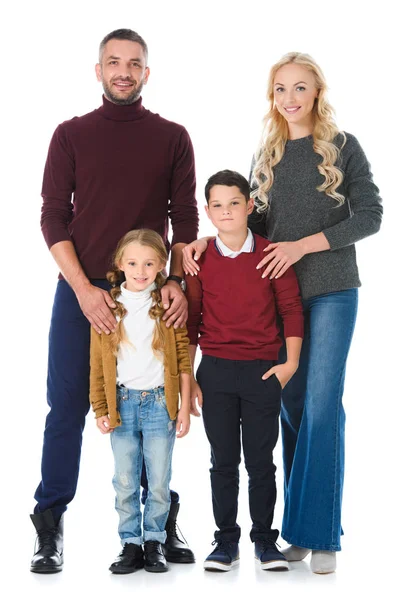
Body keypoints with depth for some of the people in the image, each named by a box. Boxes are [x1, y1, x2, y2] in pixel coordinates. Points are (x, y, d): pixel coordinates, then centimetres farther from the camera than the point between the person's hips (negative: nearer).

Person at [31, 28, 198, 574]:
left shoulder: (172, 138, 8)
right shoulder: (71, 135, 7)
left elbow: (184, 217, 6)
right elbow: (53, 217, 1)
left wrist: (177, 281, -9)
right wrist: (84, 288, -10)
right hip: (81, 291, 0)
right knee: (68, 406, 0)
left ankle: (163, 519, 15)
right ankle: (50, 524, 9)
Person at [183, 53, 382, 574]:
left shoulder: (342, 147, 1)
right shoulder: (266, 155, 13)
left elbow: (369, 215, -4)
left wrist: (303, 245, -14)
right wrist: (208, 241, -2)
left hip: (331, 291, -4)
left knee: (321, 407, -8)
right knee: (291, 406, 5)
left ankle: (322, 533, -1)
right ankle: (297, 527, 14)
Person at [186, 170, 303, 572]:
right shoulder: (200, 260, 1)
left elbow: (292, 309, 2)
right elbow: (190, 321, 6)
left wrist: (291, 362, -4)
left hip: (262, 371, -1)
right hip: (215, 372, 1)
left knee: (261, 460, 6)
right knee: (223, 460, 8)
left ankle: (264, 539, 20)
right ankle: (225, 541, 18)